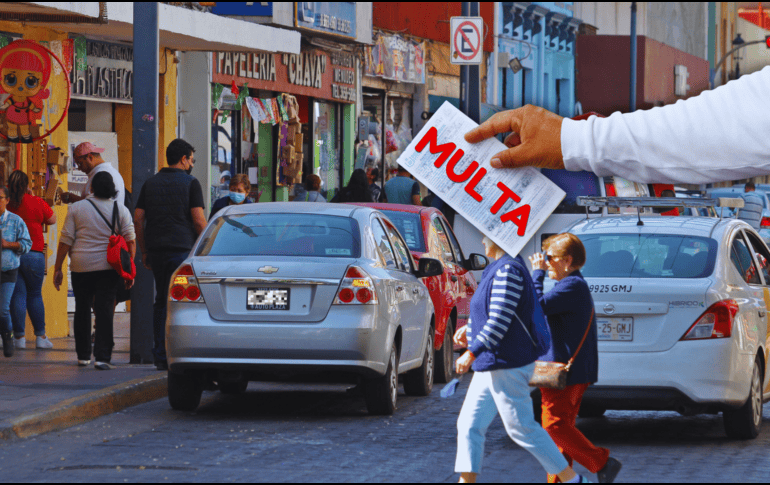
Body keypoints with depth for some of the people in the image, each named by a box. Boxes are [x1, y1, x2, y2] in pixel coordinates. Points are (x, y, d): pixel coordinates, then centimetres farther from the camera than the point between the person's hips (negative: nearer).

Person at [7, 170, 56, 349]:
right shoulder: (36, 203, -5)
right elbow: (52, 220, 7)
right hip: (34, 253, -1)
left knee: (17, 296, 4)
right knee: (35, 295, 10)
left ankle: (19, 336, 1)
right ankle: (40, 336, 12)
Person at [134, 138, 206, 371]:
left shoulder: (150, 183, 12)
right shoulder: (190, 183, -3)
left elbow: (138, 219, 9)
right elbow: (199, 221, -9)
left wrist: (144, 251, 14)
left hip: (156, 250, 5)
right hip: (182, 248, -5)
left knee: (161, 301, 12)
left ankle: (161, 355, 7)